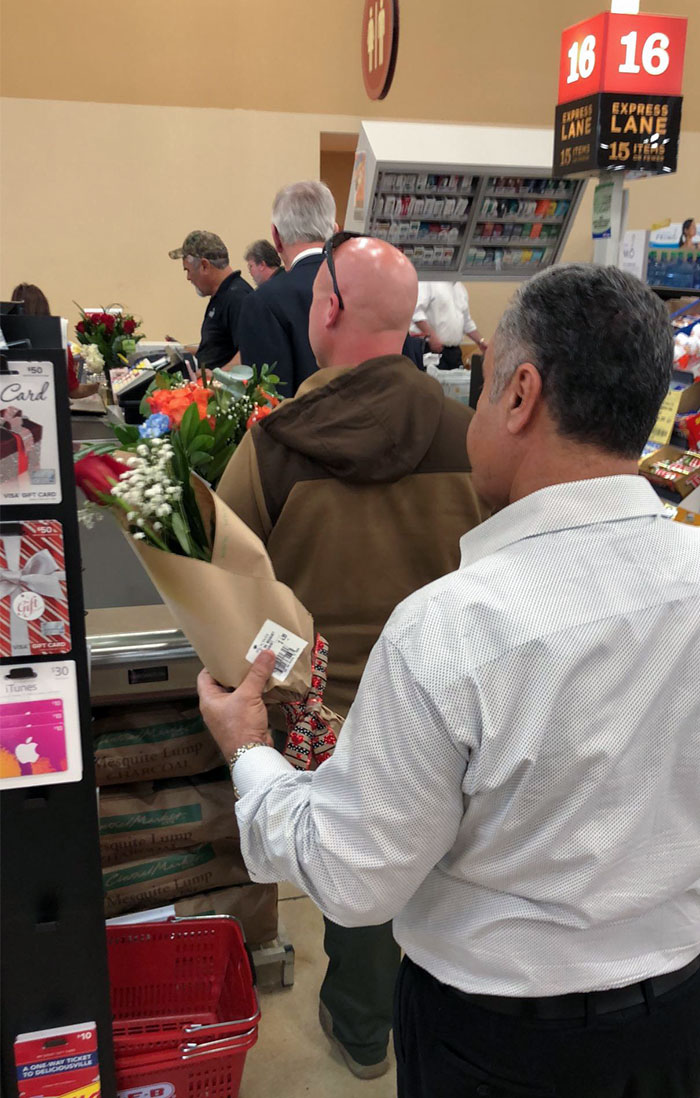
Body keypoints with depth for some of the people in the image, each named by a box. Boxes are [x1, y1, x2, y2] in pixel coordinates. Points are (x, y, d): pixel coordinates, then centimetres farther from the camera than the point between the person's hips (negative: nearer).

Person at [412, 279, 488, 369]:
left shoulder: (460, 286, 19)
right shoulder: (428, 282, -6)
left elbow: (467, 323, 27)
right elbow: (416, 310, -20)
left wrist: (481, 341, 18)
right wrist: (431, 336, -26)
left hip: (455, 351, 8)